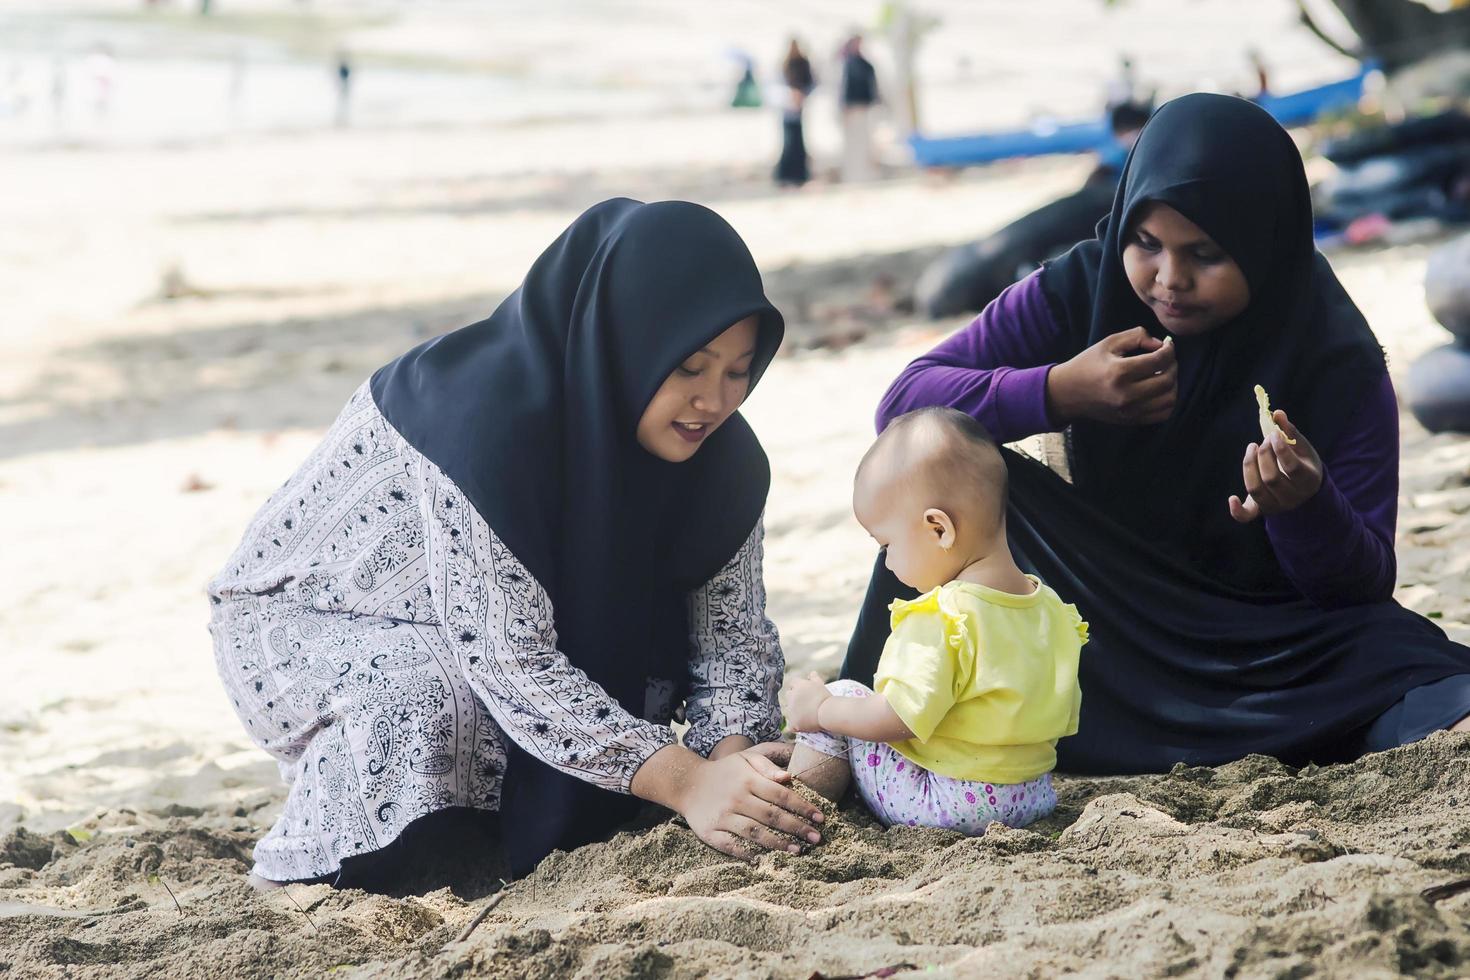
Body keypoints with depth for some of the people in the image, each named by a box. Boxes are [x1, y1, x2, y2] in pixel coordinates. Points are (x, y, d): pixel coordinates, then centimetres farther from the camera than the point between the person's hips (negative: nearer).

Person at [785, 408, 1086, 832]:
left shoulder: (938, 621, -22)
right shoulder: (1052, 608, 3)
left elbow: (899, 720, -24)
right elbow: (1064, 717, 10)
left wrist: (819, 710, -8)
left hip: (951, 805, -7)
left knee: (844, 695, 2)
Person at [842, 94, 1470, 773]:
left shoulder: (1341, 366, -11)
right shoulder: (1082, 290, -7)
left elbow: (1367, 583, -11)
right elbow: (903, 405, -12)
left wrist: (1306, 508, -33)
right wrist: (1058, 392, -27)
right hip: (1108, 633, 1)